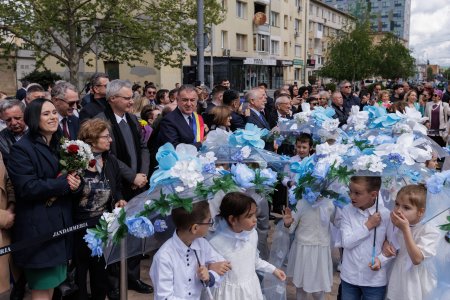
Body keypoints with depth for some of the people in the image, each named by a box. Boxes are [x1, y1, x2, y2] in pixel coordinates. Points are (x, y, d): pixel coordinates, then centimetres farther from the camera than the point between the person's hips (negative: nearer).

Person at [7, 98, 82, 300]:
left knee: (51, 283, 11)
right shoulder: (22, 148, -10)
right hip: (38, 227, -6)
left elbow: (73, 176, 14)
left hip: (60, 224, 7)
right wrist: (64, 183, -17)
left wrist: (76, 183, -10)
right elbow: (26, 187, -19)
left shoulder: (61, 146, 13)